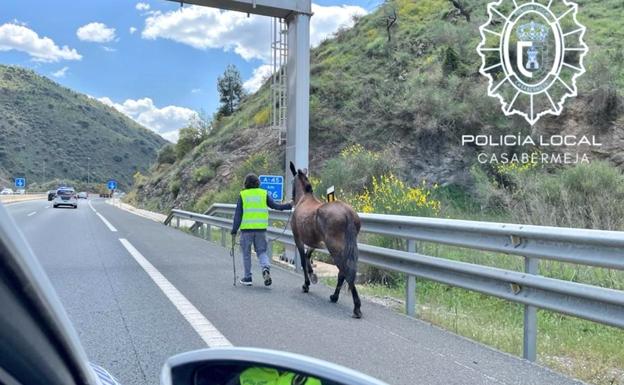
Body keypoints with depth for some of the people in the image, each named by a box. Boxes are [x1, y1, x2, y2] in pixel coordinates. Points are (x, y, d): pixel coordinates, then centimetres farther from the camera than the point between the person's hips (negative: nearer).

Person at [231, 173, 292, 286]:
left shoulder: (243, 195, -1)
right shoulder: (264, 193, 3)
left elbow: (238, 214, -3)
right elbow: (275, 206, 4)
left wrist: (234, 230, 1)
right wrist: (289, 205, 17)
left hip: (246, 228, -2)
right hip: (261, 228, 2)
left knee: (246, 253, 11)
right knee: (262, 251, 12)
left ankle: (247, 278, 16)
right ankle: (266, 268, -16)